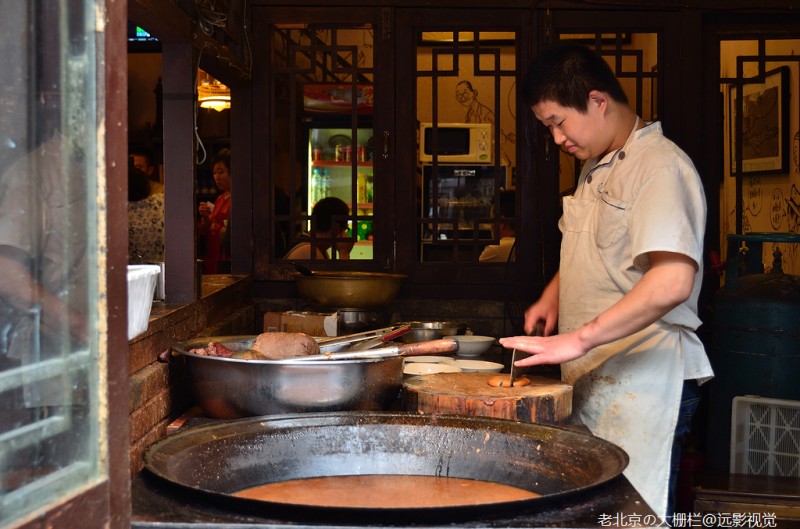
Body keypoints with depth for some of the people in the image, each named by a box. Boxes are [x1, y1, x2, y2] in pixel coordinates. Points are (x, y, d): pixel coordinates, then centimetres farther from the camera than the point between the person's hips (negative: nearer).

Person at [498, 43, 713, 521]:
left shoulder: (660, 166, -16)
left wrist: (578, 340, -28)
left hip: (642, 383, -9)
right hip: (594, 379, 9)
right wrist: (554, 295, 12)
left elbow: (673, 280, -29)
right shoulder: (596, 169, 15)